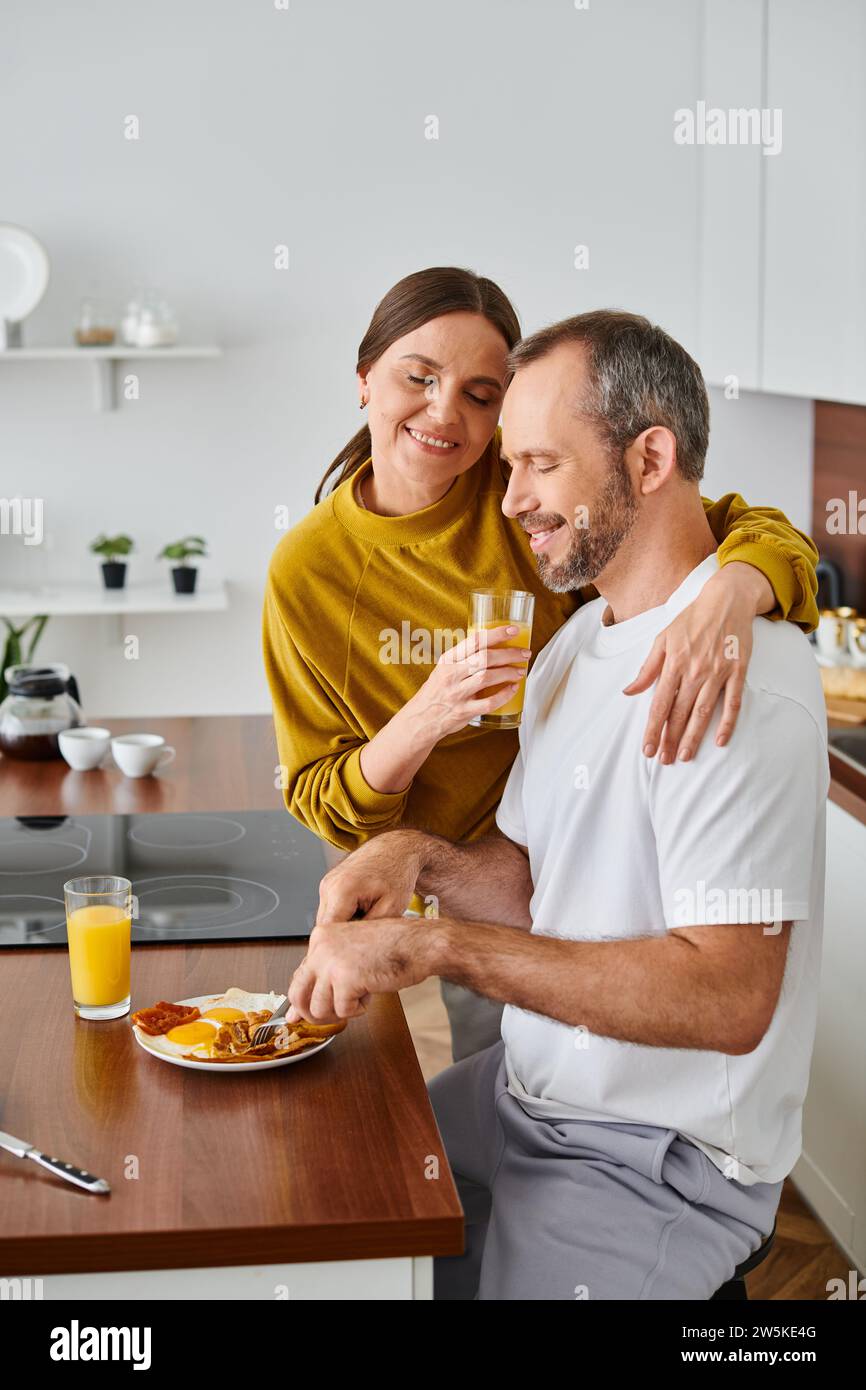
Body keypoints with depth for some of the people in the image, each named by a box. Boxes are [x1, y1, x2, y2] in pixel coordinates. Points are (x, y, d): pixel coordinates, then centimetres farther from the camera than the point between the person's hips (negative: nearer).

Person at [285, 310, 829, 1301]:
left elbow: (729, 997, -30)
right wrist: (421, 856, -9)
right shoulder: (574, 643, 9)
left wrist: (440, 944, -31)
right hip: (522, 1091, 8)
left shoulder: (742, 683, -24)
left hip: (656, 1163, -8)